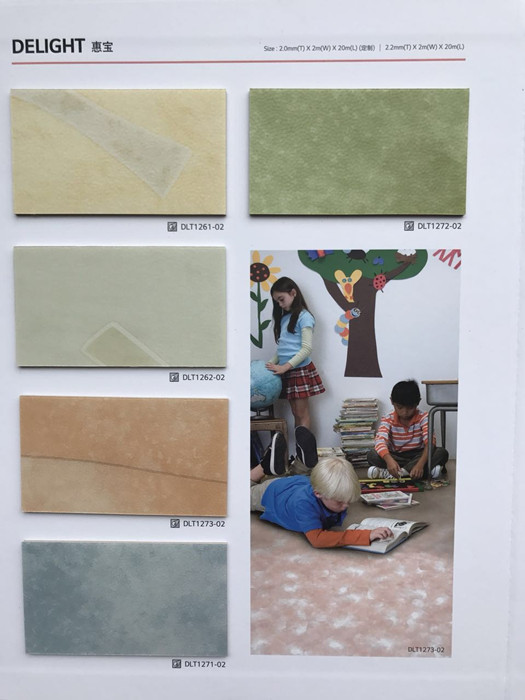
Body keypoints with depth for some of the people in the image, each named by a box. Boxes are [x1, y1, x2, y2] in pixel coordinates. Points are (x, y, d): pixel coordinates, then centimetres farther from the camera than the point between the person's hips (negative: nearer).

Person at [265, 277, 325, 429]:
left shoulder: (304, 317, -8)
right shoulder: (284, 317, 15)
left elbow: (306, 349, -15)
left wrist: (284, 367, -19)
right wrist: (271, 364, 2)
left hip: (300, 369, -7)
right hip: (286, 371, 7)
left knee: (302, 413, -4)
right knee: (295, 412, 9)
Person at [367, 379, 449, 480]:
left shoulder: (423, 418, -8)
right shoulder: (388, 420, -9)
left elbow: (429, 442, -22)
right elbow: (380, 441, -26)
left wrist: (421, 464, -41)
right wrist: (389, 460, -48)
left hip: (418, 456, 1)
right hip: (396, 458, -1)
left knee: (442, 453, -28)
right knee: (372, 455, -25)